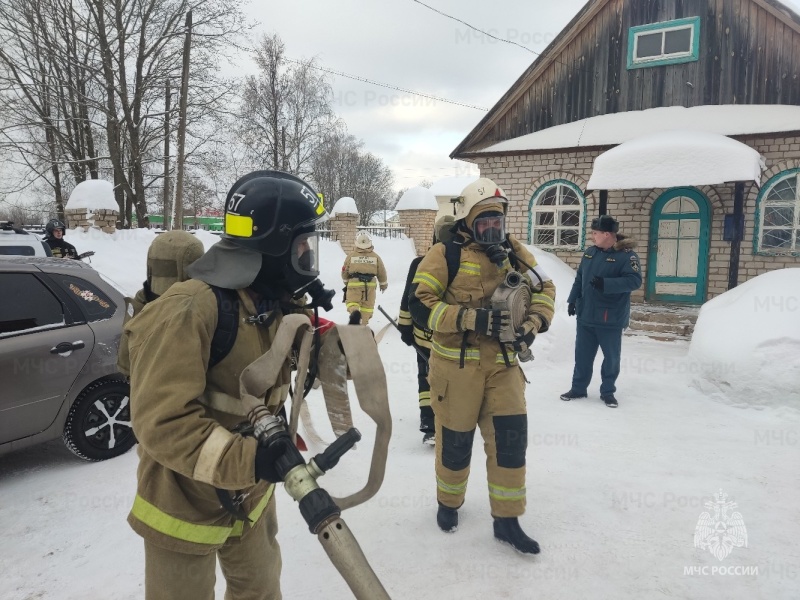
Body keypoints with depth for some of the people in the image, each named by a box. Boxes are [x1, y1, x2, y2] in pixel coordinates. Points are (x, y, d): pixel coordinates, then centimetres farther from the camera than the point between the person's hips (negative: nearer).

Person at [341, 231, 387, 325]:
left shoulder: (351, 255, 0)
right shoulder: (375, 256, 2)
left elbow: (344, 271, 10)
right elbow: (381, 272, 9)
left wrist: (346, 282, 30)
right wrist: (383, 284, 25)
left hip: (354, 283, -1)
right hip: (370, 284, 1)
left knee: (352, 302, 3)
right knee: (368, 304, 12)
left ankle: (354, 312, -28)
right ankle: (364, 323, 13)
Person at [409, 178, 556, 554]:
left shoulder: (513, 252, 7)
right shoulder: (445, 255, -8)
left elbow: (544, 289, 14)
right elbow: (420, 305, -14)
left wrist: (532, 324, -5)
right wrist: (471, 319, -23)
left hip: (502, 363, 4)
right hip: (456, 363, -4)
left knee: (510, 437, 4)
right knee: (455, 439, 9)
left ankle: (506, 520, 21)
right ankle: (449, 503, 36)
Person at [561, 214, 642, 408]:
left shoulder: (627, 255, -12)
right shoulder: (590, 253, 7)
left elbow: (634, 280, -23)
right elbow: (579, 278, 14)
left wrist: (606, 284, -31)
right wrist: (572, 300, 8)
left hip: (611, 318, -5)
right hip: (585, 315, 5)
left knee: (611, 356, 7)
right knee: (582, 354, 11)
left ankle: (608, 391, 22)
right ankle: (578, 388, 24)